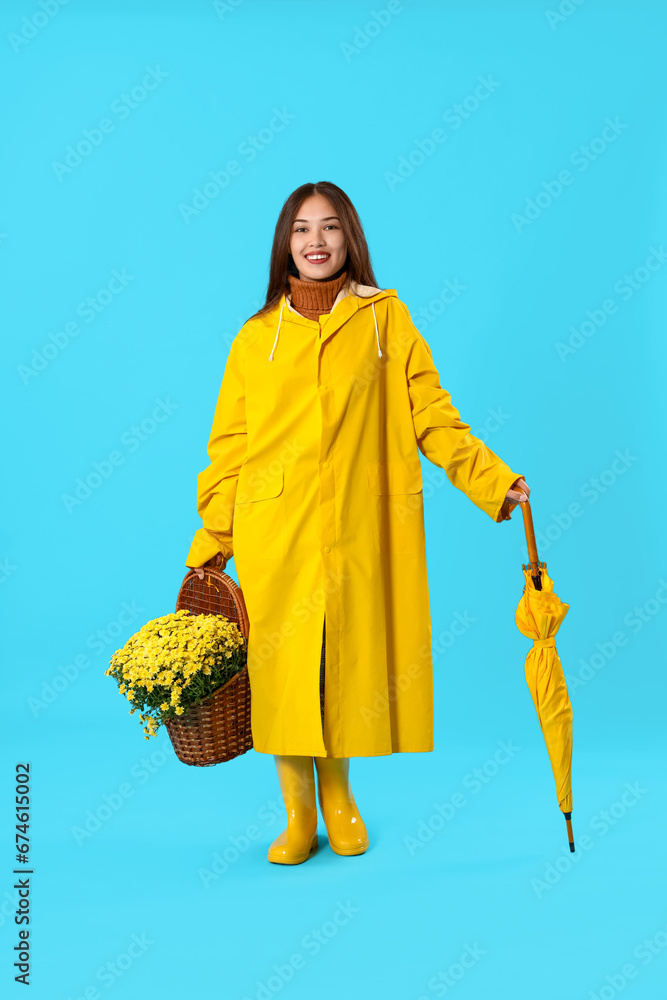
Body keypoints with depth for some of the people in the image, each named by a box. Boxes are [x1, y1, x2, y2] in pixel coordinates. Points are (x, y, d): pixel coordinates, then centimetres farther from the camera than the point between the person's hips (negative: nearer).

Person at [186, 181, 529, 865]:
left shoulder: (386, 319, 7)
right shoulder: (256, 337, 8)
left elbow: (431, 416, 4)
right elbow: (229, 448, 8)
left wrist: (495, 480, -6)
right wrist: (208, 545, 4)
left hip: (360, 530, 0)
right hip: (275, 533, 1)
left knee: (348, 661, 5)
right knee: (281, 666, 2)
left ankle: (337, 792, 30)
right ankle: (297, 814, 21)